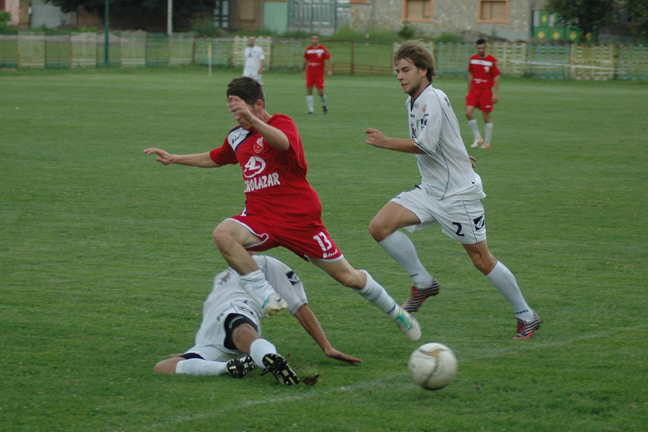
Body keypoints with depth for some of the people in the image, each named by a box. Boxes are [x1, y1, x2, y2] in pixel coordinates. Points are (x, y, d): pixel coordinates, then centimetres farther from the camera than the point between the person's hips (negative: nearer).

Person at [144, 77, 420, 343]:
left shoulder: (282, 124, -8)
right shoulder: (237, 137, 13)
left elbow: (283, 143, -34)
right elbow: (214, 159, 34)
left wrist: (252, 119, -51)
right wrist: (174, 159, 30)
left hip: (299, 218, -5)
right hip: (260, 219, 5)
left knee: (348, 277, 0)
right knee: (223, 234, -29)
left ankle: (395, 312, 27)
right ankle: (266, 297, -27)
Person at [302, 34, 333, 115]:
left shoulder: (323, 49, -5)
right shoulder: (308, 49, 5)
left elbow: (330, 59, -5)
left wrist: (330, 70, -15)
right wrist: (303, 70, 25)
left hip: (319, 73, -3)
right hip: (310, 73, 3)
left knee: (320, 92, -4)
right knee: (309, 90, -8)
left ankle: (324, 105, 25)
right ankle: (311, 109, -2)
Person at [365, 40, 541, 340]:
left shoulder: (433, 99, -17)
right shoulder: (413, 101, 10)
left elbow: (426, 145, -25)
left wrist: (386, 143, -21)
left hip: (458, 193, -8)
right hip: (429, 191, 8)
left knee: (482, 260, -2)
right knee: (379, 227, -10)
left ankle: (526, 316, 14)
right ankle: (423, 283, 3)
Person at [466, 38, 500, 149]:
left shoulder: (492, 60, -6)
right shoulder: (473, 59, 7)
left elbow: (497, 77, -4)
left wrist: (496, 93, -9)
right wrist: (468, 91, 16)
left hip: (486, 90, -4)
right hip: (474, 89, 4)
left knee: (486, 117, 0)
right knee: (468, 112, -13)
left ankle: (487, 143, 10)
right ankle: (478, 137, 2)